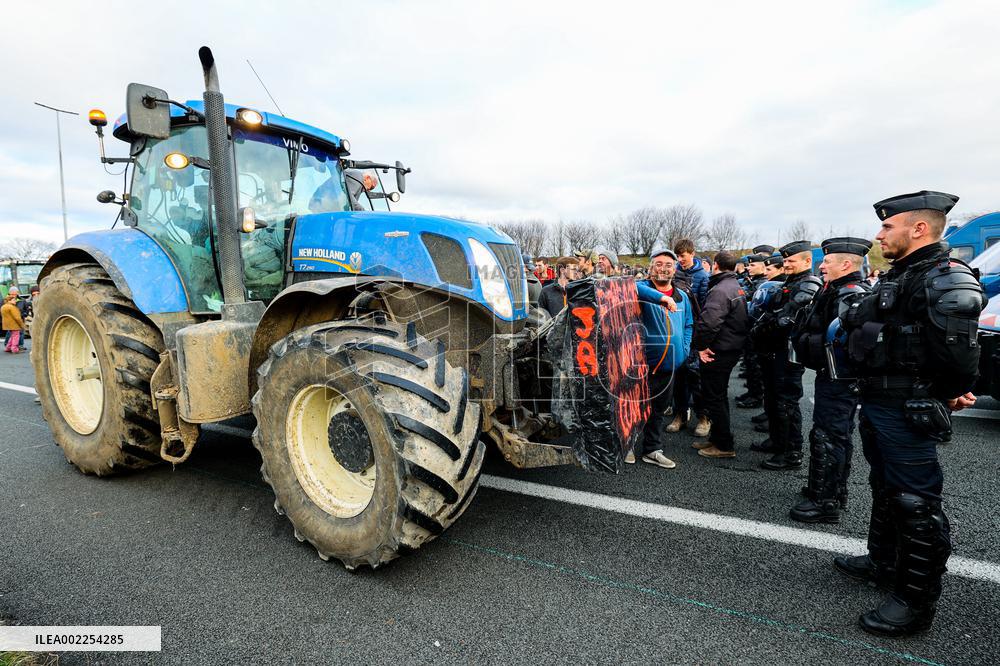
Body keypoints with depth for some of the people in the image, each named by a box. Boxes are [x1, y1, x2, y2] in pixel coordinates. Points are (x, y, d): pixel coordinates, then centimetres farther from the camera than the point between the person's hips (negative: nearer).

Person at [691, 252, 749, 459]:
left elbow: (708, 321, -34)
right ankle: (717, 438, 31)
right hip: (733, 348, 10)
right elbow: (744, 319, 21)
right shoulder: (738, 288, 12)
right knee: (719, 395, 19)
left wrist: (701, 346, -21)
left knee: (714, 398, 0)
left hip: (718, 352, -10)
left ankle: (724, 446, 9)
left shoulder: (720, 290, -21)